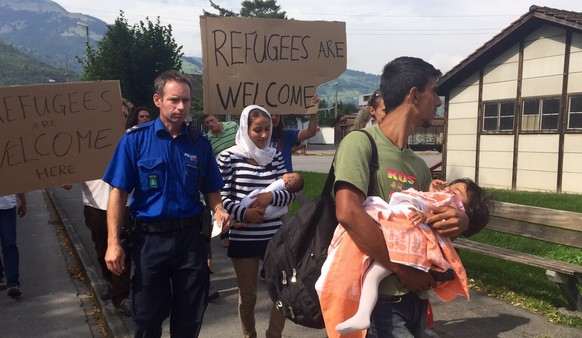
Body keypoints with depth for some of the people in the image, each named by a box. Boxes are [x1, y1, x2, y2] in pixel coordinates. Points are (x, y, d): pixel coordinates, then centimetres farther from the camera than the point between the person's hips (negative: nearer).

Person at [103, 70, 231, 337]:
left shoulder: (200, 143, 3)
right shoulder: (135, 139, -6)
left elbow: (210, 190, 9)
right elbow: (119, 192, -7)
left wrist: (218, 209, -13)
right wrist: (113, 242, -13)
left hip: (190, 237, 2)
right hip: (150, 238, -2)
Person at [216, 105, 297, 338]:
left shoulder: (275, 156, 5)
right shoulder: (229, 157, -6)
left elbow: (291, 191, 2)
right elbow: (220, 197, -7)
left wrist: (271, 197, -17)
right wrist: (243, 213, -22)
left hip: (275, 236, 3)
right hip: (243, 238, -3)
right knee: (248, 296, 13)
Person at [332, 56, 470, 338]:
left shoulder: (418, 165, 11)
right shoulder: (361, 142, -12)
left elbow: (436, 224, 19)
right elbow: (348, 214, -25)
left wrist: (460, 222, -5)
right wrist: (402, 268, -18)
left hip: (414, 295, 8)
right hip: (377, 297, -7)